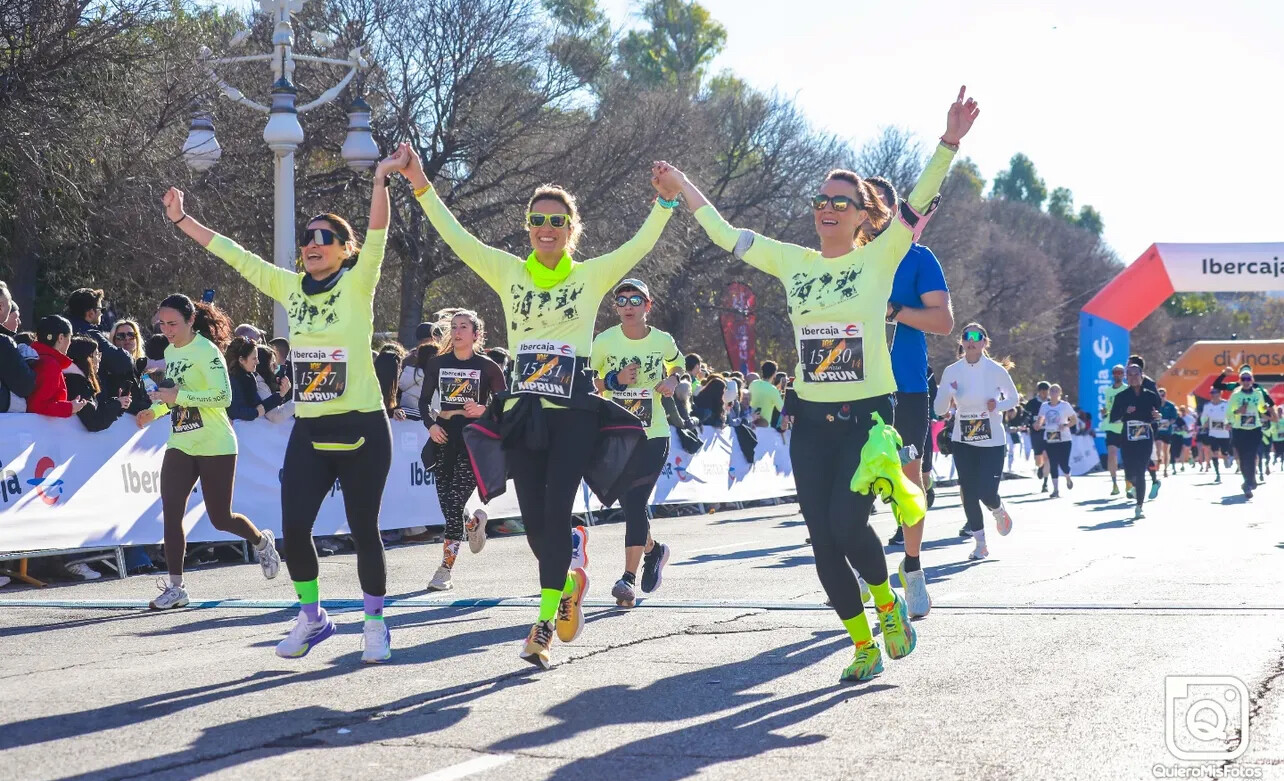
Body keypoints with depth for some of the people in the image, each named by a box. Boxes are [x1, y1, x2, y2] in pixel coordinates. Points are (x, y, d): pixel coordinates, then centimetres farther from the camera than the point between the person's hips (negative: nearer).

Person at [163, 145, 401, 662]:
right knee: (293, 528, -1)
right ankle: (312, 618, 19)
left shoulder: (357, 285, -5)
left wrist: (381, 179, -33)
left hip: (361, 430, -4)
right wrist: (182, 221, 14)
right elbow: (233, 254, 13)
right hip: (308, 431, 4)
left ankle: (375, 622, 17)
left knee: (363, 529, 2)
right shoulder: (290, 287, 8)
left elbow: (377, 236, -20)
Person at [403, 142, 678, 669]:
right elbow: (456, 237, 2)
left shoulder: (592, 275, 3)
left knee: (556, 513, -11)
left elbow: (640, 245, -7)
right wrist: (421, 187, -5)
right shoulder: (509, 273, 7)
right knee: (533, 520, 4)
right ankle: (569, 583, 33)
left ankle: (545, 624, -7)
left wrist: (666, 202, -20)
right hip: (524, 412, 3)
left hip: (575, 413, -3)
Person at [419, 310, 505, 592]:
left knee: (454, 503, -12)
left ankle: (445, 570, -6)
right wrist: (430, 424, -5)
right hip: (443, 436, 4)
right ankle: (474, 522, 41)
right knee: (446, 503, 5)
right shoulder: (437, 363, 7)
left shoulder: (487, 367, -1)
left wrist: (484, 410, -16)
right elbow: (424, 400, 12)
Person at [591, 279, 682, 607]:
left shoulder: (663, 341, -1)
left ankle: (629, 578, -14)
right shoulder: (604, 341, -3)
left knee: (635, 502, -13)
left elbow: (677, 364, 21)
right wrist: (613, 381, -13)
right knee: (630, 504, 9)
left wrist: (672, 381, -1)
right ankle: (653, 549, 39)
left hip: (653, 435, -2)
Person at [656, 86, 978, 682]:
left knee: (847, 525, -18)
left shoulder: (879, 258, -2)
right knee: (823, 541, 2)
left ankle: (888, 604, 12)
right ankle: (863, 647, 16)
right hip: (811, 419, 5)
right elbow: (727, 236, 18)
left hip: (868, 415, -4)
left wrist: (949, 142, -26)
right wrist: (684, 188, 20)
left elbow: (919, 201, -15)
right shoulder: (793, 262, 9)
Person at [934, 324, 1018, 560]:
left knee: (986, 492, -10)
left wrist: (998, 405, -14)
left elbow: (1013, 397, 7)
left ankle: (999, 511, 27)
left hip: (992, 441, -2)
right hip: (962, 441, 2)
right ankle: (980, 543, 14)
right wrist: (949, 395, -22)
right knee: (968, 493, -1)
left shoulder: (996, 370, -8)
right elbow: (939, 410, -1)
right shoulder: (951, 372, -3)